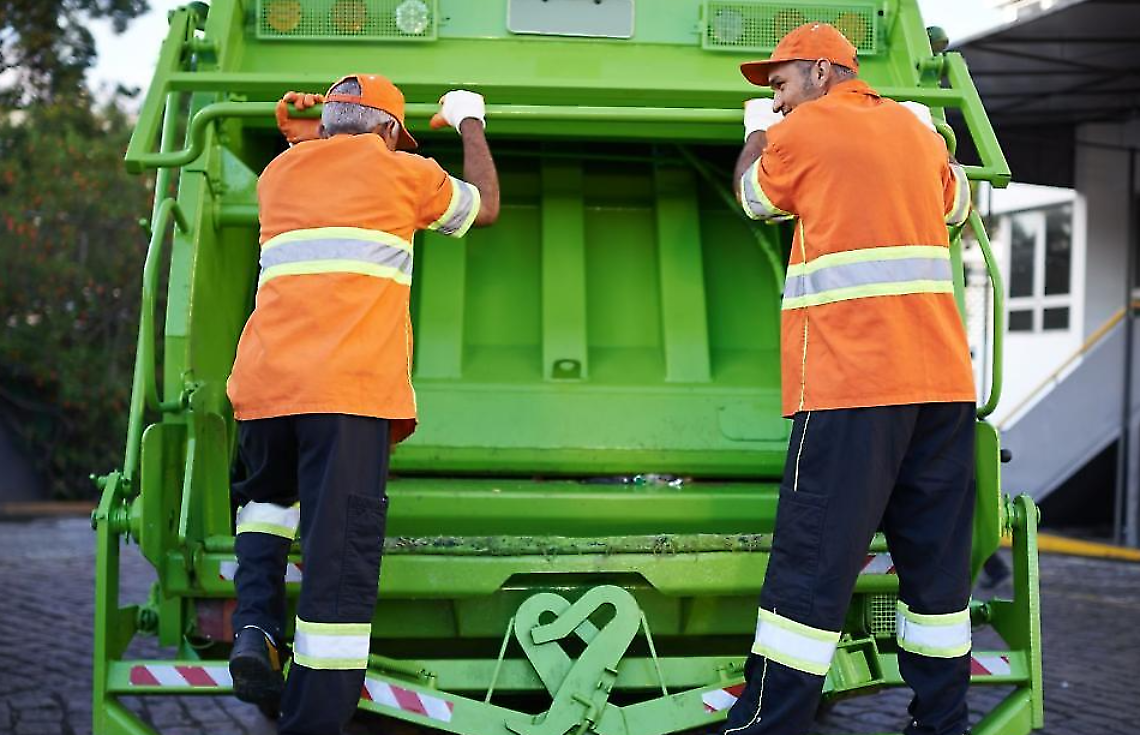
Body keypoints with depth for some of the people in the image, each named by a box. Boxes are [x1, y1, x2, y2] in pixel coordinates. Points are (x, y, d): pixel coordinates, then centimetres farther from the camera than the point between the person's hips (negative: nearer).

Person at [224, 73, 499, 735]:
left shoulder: (279, 173, 22)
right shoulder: (398, 170, 11)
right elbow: (485, 207, 29)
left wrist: (314, 130, 62)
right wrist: (471, 123, 43)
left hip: (263, 379, 5)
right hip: (351, 384, -5)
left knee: (268, 496, 30)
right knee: (340, 552, -6)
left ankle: (256, 625, 7)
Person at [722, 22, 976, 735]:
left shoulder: (802, 131, 1)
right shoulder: (915, 128, 18)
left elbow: (755, 195, 19)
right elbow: (957, 202, 37)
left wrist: (758, 131, 37)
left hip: (851, 382, -6)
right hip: (945, 378, 7)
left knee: (814, 564, -6)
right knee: (938, 559, 11)